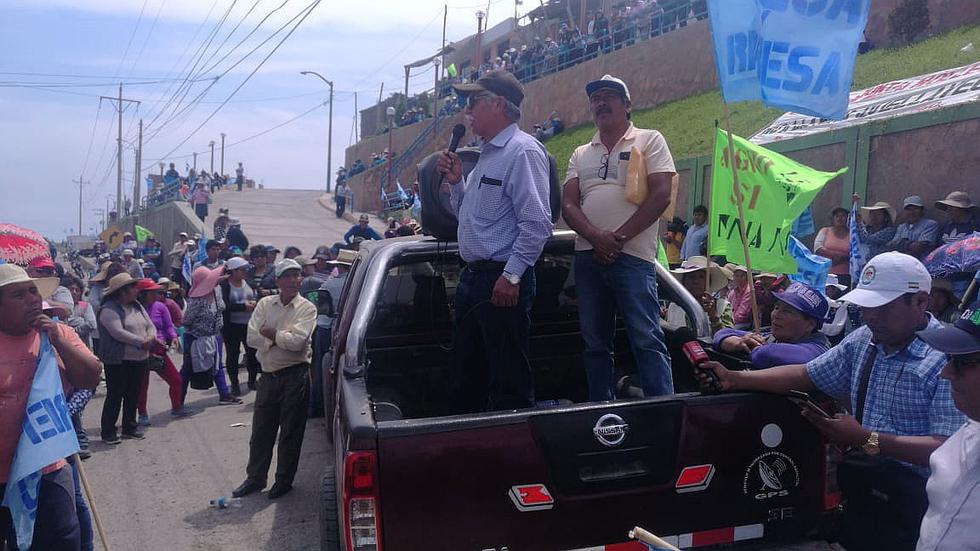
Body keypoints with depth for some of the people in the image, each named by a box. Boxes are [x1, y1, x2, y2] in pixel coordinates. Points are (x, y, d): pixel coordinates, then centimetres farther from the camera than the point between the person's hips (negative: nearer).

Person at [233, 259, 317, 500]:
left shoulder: (307, 308, -5)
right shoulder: (265, 304, 6)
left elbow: (297, 341, -19)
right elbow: (252, 338, -4)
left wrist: (270, 333, -9)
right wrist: (281, 337, -11)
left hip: (295, 375, -4)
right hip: (268, 374, 4)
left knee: (290, 432, 6)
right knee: (261, 430, 13)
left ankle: (284, 480, 21)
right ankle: (255, 478, 28)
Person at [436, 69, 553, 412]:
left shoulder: (523, 151, -12)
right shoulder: (487, 154, 18)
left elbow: (537, 223, -21)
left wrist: (511, 276, -23)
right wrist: (455, 181, 10)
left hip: (502, 283, -10)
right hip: (472, 277, 10)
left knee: (509, 383, -1)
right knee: (464, 376, 19)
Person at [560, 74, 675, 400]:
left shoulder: (649, 141, 6)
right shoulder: (581, 154, 20)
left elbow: (660, 196, -5)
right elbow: (568, 204, 9)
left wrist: (619, 237, -12)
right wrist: (595, 236, -11)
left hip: (632, 255, -5)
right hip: (587, 256, 5)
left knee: (647, 339, -9)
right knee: (595, 343, 9)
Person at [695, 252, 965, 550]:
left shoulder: (948, 359, -16)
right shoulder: (862, 341, 5)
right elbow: (806, 375, 9)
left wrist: (866, 440, -29)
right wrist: (733, 379, -2)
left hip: (913, 501, -5)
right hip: (860, 486, 5)